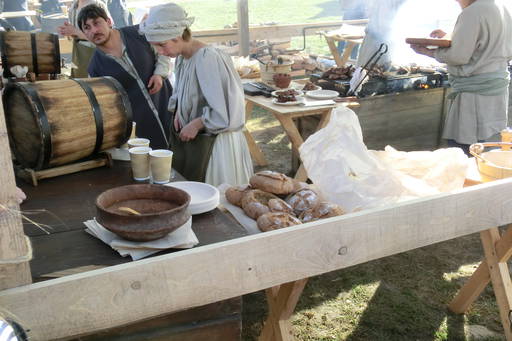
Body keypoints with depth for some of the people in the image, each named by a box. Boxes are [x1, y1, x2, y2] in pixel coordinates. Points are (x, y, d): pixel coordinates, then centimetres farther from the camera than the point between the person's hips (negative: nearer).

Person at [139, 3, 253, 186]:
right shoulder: (181, 57, 2)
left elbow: (228, 109, -23)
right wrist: (178, 111, 1)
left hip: (214, 142, -8)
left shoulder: (208, 58, -23)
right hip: (189, 138, 8)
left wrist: (196, 124, -15)